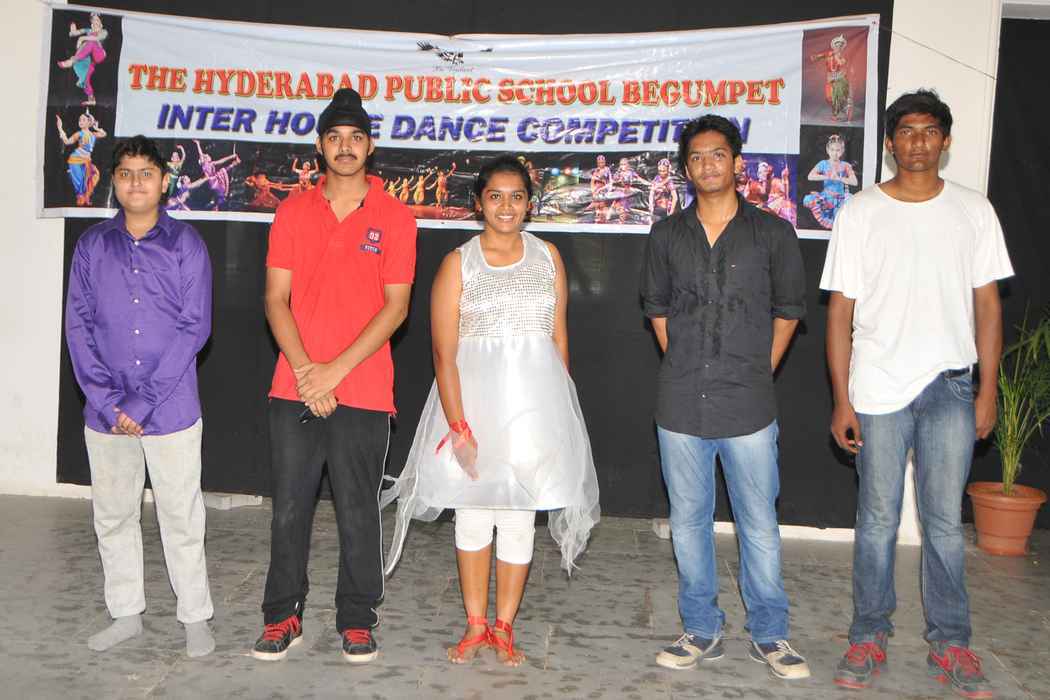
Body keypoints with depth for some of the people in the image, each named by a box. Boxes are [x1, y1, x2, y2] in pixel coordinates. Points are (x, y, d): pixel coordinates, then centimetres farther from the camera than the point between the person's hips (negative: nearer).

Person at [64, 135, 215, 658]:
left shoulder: (185, 244, -2)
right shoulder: (92, 245, 6)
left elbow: (195, 327, -8)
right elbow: (77, 325, 2)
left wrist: (142, 403, -13)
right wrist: (107, 400, -9)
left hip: (171, 409, -3)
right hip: (105, 412, 3)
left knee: (181, 517, 4)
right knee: (113, 516, 13)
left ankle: (195, 617, 17)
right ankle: (125, 613, 29)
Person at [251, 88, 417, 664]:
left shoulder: (394, 217, 1)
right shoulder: (293, 211, 7)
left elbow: (395, 306, -4)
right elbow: (276, 298, 4)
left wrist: (336, 370, -11)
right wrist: (304, 368, -10)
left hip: (363, 390, -2)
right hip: (294, 388, 2)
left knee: (358, 512, 5)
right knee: (289, 508, 8)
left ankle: (357, 619, 21)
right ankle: (283, 616, 23)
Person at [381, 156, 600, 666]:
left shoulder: (547, 257, 8)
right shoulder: (458, 263, -1)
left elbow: (559, 338, 11)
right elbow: (444, 354, -7)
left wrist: (558, 408, 6)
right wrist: (458, 427, -14)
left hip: (533, 400, 1)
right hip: (471, 397, -1)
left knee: (519, 516, 5)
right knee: (472, 513, 7)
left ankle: (504, 627, 20)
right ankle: (475, 624, 23)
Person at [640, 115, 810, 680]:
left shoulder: (772, 233, 1)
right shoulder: (667, 235, 6)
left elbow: (788, 310, 9)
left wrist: (759, 374, 5)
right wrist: (684, 369, 10)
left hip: (748, 405, -2)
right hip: (681, 404, 2)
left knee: (759, 524, 4)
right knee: (688, 521, 10)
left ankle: (769, 634, 21)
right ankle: (702, 630, 25)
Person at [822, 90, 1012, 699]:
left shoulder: (973, 210, 5)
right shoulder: (861, 213, 0)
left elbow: (987, 302, 7)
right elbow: (842, 311, -1)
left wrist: (988, 389, 2)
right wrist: (842, 400, -5)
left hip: (951, 390, 1)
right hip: (879, 392, -1)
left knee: (946, 521, 7)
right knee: (878, 520, 7)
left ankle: (951, 643, 21)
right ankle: (870, 636, 21)